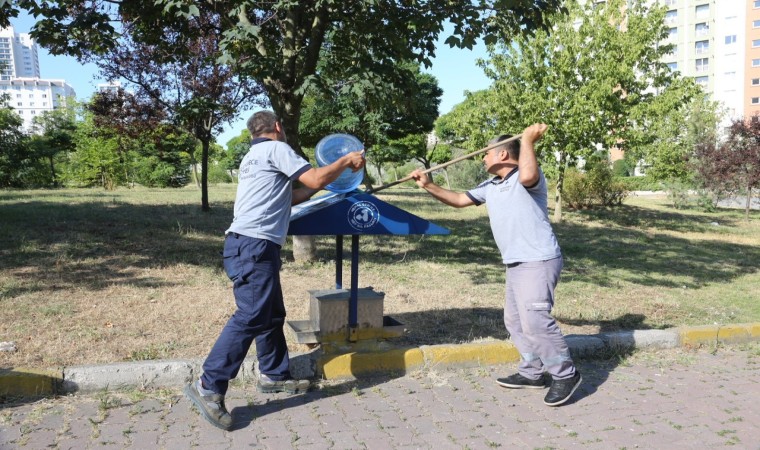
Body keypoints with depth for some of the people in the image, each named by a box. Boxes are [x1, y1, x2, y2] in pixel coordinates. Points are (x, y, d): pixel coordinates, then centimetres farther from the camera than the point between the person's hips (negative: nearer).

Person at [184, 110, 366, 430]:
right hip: (254, 246, -11)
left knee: (272, 314, 16)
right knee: (251, 317, -13)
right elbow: (316, 179, -9)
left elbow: (290, 197, 29)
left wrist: (332, 173, 30)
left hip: (251, 246, 11)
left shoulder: (253, 156, 26)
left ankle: (274, 376, 27)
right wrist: (346, 160, 6)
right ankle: (208, 388, -10)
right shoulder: (276, 149, -4)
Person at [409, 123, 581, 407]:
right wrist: (428, 186, 14)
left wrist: (528, 140, -25)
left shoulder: (529, 177, -11)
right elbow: (459, 200, 22)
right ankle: (532, 373, 26)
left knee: (535, 320, -16)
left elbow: (527, 176, -37)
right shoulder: (489, 187, 15)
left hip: (538, 261, -10)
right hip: (515, 264, 10)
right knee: (515, 320, 14)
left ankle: (566, 374, 0)